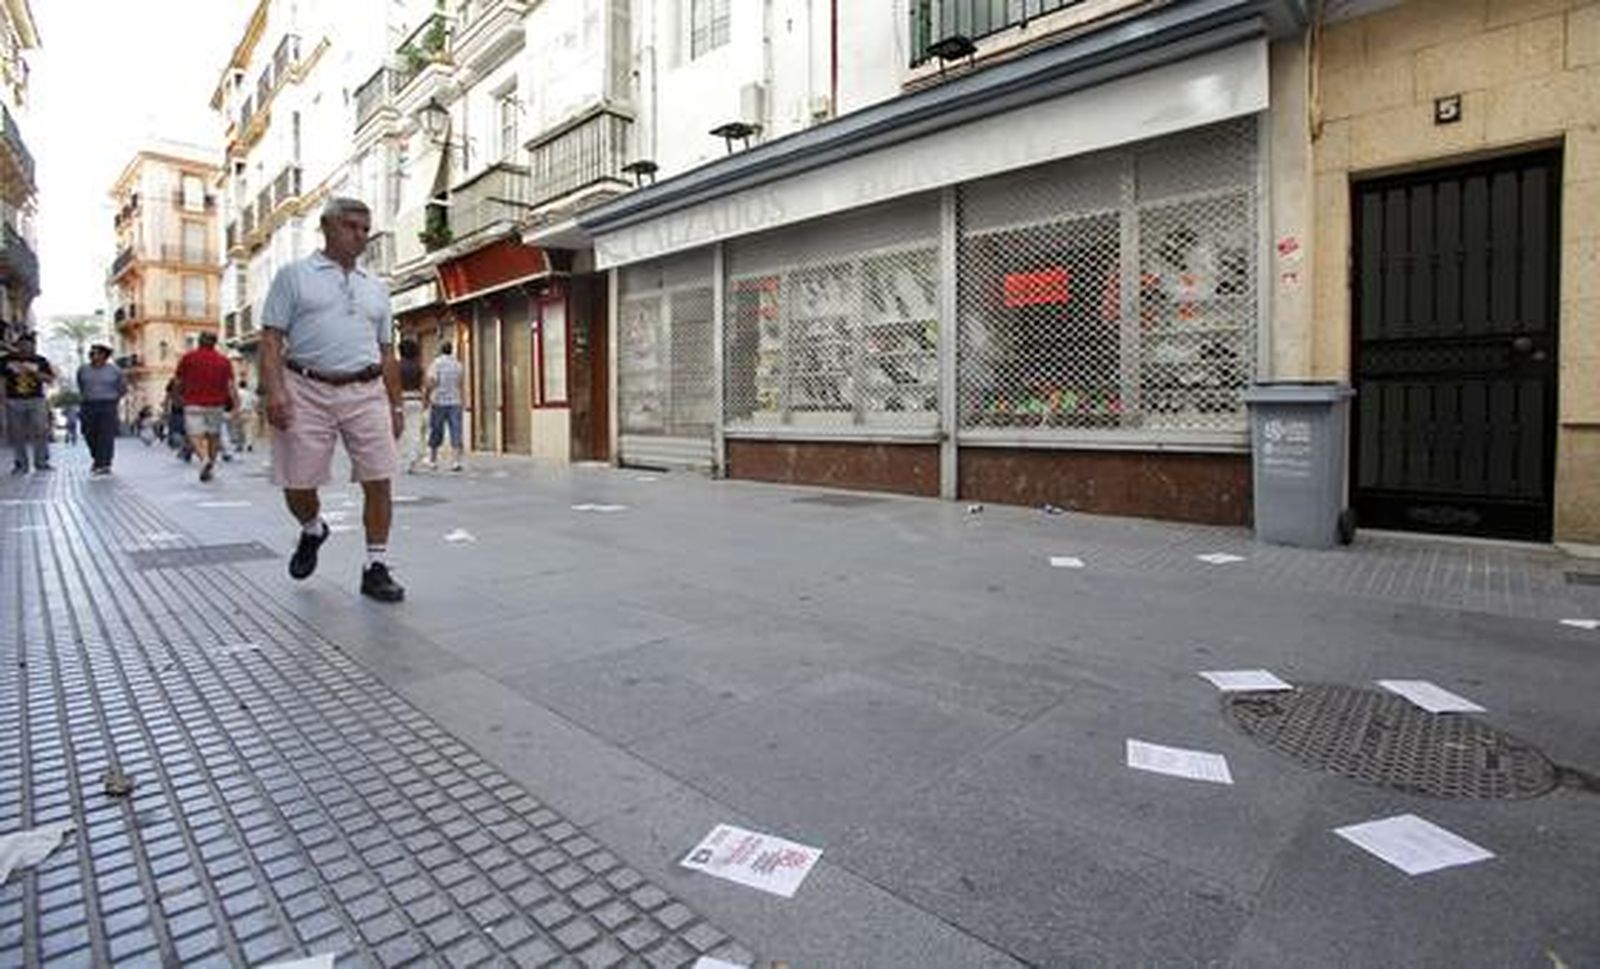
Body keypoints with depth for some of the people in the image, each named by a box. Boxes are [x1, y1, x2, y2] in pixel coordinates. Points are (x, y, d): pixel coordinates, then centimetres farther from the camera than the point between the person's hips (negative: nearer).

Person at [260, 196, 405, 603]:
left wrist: (396, 405, 13)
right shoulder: (294, 275, 8)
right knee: (297, 485, 3)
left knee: (379, 481, -6)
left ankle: (376, 569, 4)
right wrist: (274, 391, -13)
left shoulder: (376, 287, 18)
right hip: (307, 391, -2)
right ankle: (312, 530, 36)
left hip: (366, 393, 2)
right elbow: (272, 339, 0)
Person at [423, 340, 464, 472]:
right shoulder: (458, 364, 6)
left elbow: (430, 384, -14)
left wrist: (425, 398, -3)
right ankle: (455, 462, -10)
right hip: (455, 402, 2)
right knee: (456, 432, -1)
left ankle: (432, 461, 19)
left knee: (435, 433, 9)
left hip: (438, 402, -2)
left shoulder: (436, 363, -5)